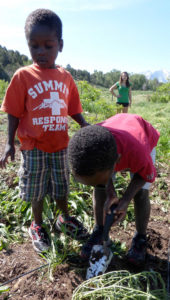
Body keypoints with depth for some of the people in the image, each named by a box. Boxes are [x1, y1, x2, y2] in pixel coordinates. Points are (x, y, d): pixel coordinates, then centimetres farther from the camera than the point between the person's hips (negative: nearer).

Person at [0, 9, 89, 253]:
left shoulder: (65, 77, 2)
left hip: (60, 145, 3)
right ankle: (37, 226, 35)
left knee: (61, 186, 18)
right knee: (36, 189, 11)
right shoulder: (23, 76, -8)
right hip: (34, 146, -2)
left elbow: (73, 110, 7)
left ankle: (64, 218, 43)